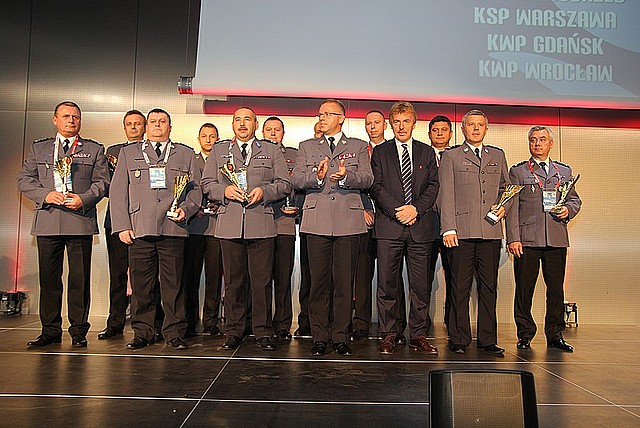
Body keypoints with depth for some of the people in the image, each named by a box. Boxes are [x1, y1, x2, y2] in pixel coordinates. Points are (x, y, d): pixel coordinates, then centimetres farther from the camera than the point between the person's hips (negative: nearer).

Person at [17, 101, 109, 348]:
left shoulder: (94, 150, 12)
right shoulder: (38, 148, 17)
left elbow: (102, 182, 4)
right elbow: (24, 179, 10)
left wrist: (83, 199, -13)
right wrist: (46, 195, -8)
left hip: (81, 220, -2)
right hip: (47, 222, 2)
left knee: (80, 278, 0)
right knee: (48, 278, 6)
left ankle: (78, 331, 9)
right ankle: (50, 331, 16)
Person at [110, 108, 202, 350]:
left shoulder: (186, 154, 18)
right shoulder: (128, 153, 18)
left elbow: (195, 189, 13)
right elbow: (118, 191, 10)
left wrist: (185, 209, -6)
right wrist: (122, 226, 0)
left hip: (173, 229, 0)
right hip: (139, 229, 1)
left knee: (173, 284, -1)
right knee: (141, 284, 3)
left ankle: (174, 333, 9)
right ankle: (142, 333, 15)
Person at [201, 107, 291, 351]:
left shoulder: (271, 151, 15)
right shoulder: (219, 150, 18)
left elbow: (284, 184, 8)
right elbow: (207, 184, 12)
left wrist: (264, 191, -9)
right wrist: (225, 190, -7)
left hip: (261, 224, -1)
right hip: (229, 224, 1)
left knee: (262, 280, -1)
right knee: (232, 281, 5)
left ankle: (263, 333, 10)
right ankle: (233, 332, 17)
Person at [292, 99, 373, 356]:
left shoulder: (358, 147, 14)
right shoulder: (306, 147, 17)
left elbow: (367, 179, 0)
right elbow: (297, 180, 4)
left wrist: (346, 176, -19)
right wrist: (316, 176, -16)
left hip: (348, 222, 0)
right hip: (317, 222, 1)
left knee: (344, 281, 2)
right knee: (319, 281, 3)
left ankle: (340, 337, 13)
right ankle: (319, 337, 14)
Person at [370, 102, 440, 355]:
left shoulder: (427, 153, 15)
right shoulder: (380, 152, 11)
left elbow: (433, 185, 7)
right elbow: (376, 187, 1)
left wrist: (416, 208, -9)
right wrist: (396, 210, -11)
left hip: (421, 225, 2)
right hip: (389, 226, -1)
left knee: (421, 284, 4)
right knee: (387, 283, 0)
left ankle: (418, 336, 14)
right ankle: (388, 335, 10)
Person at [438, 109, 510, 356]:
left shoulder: (498, 156, 20)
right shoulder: (451, 157, 8)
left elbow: (506, 186, 26)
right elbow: (446, 195, 1)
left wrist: (504, 206, 4)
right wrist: (448, 229, -8)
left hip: (491, 232, 4)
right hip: (461, 232, -3)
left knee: (489, 287, 6)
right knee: (460, 287, 0)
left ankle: (487, 340, 16)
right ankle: (459, 339, 10)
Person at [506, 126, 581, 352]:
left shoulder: (565, 171, 18)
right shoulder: (517, 171, 8)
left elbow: (575, 199, 22)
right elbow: (512, 207, 1)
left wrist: (568, 210, -3)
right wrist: (513, 238, -8)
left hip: (557, 239, 3)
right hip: (527, 239, -3)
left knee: (556, 288, 6)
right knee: (524, 288, 0)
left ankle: (555, 335, 18)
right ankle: (525, 335, 12)